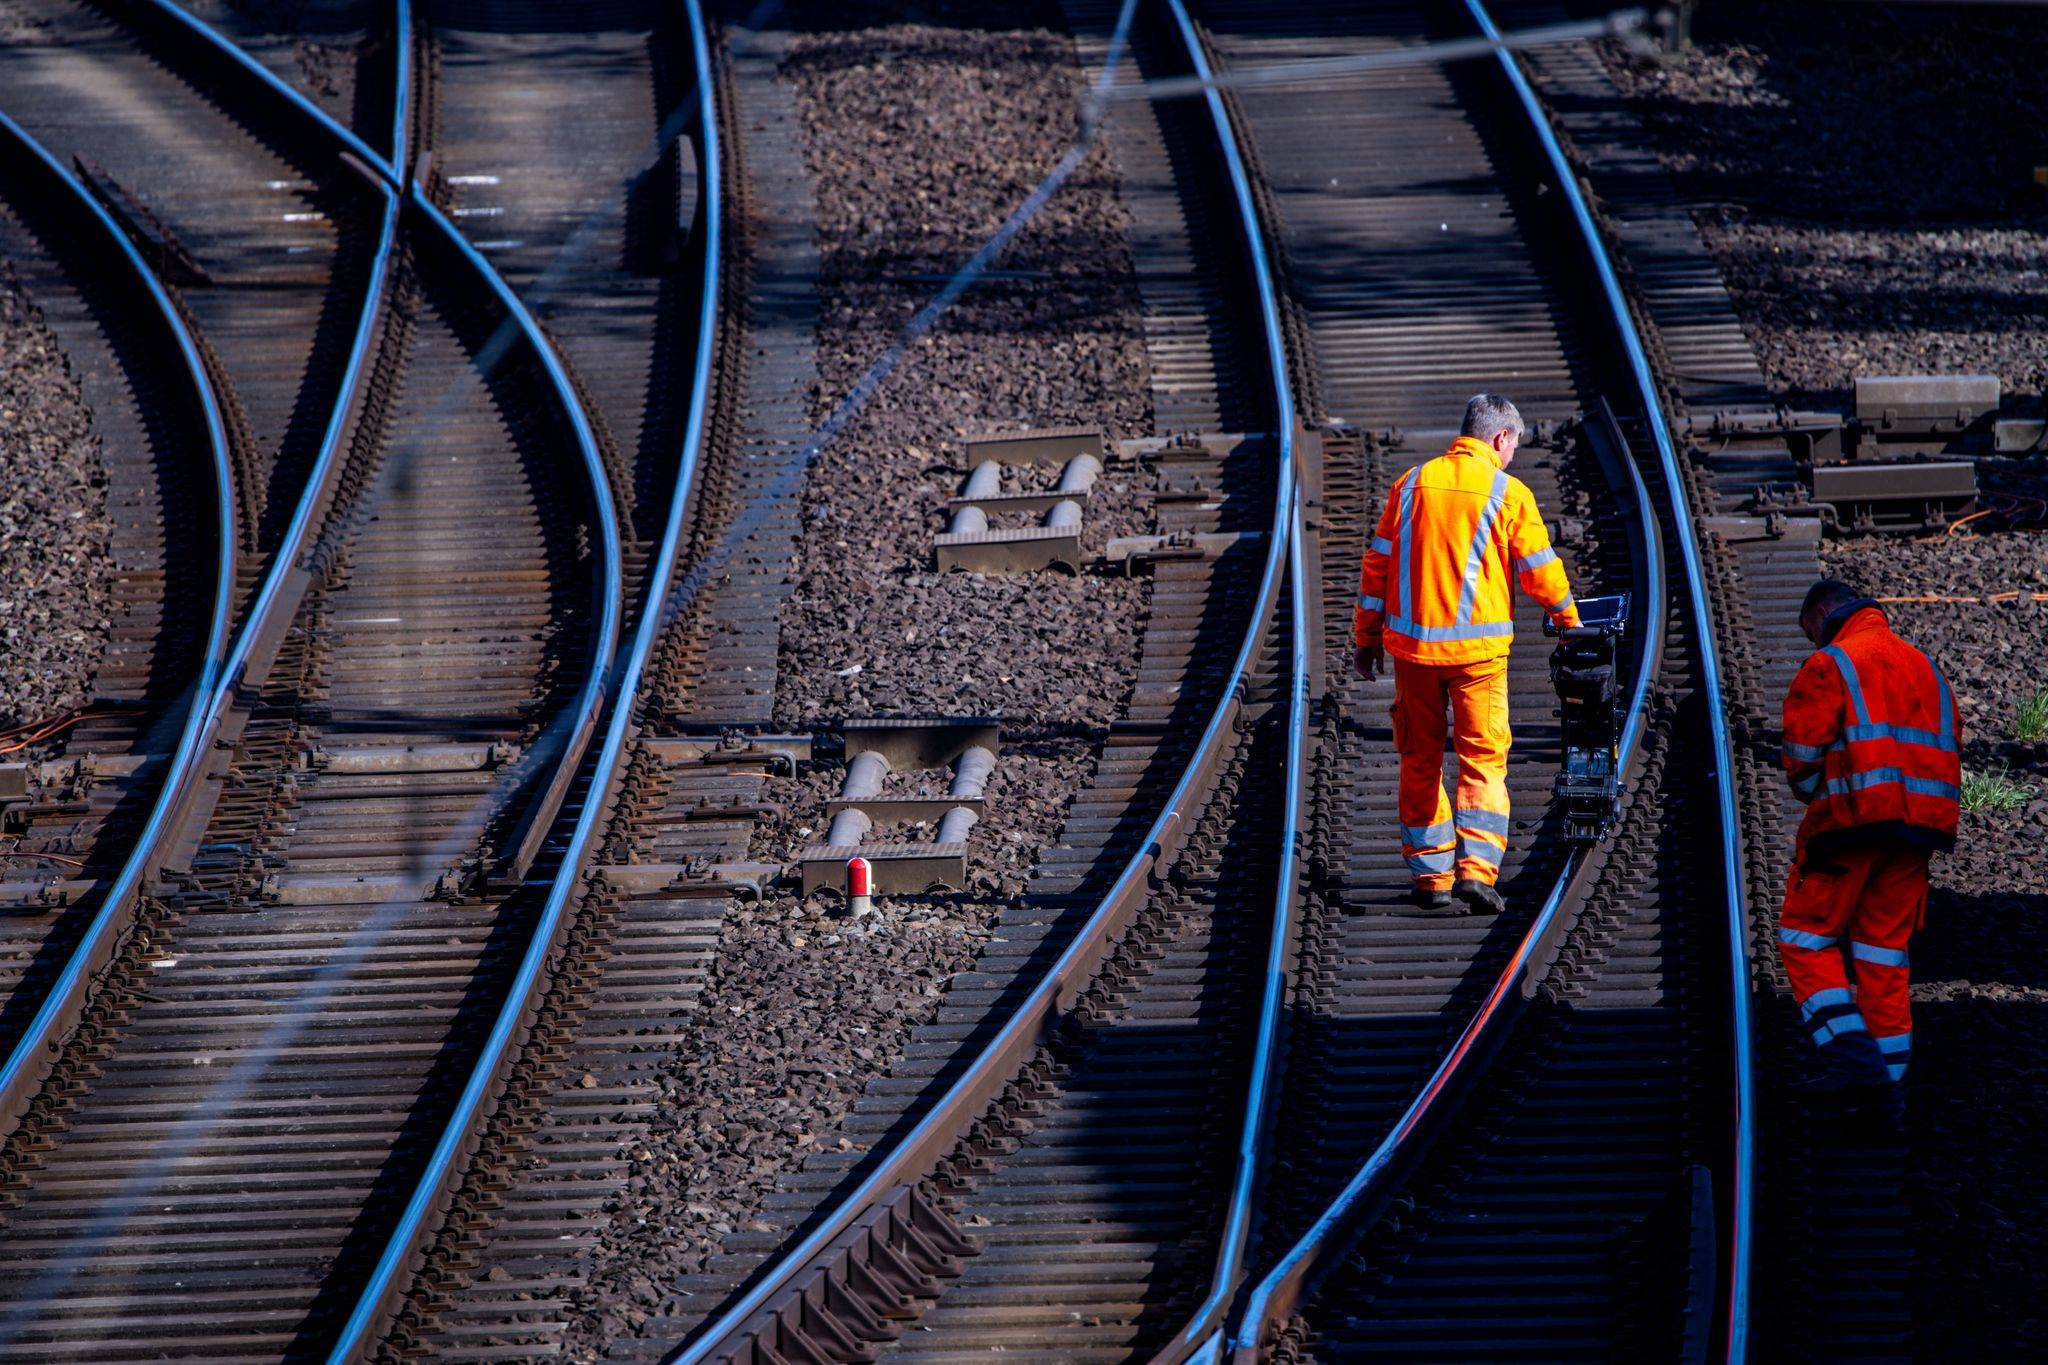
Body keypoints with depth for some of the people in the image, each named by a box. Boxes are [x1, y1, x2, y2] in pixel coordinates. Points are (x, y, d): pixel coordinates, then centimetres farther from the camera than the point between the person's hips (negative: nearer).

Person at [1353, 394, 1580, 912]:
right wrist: (1569, 620, 17)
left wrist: (1367, 635, 16)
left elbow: (1378, 563, 8)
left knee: (1420, 761, 12)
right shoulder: (1507, 493, -4)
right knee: (1482, 758, 1)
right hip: (1478, 647, -3)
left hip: (1411, 644, 3)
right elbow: (1540, 570, 0)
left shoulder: (1411, 484, 6)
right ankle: (1475, 867, -13)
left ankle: (1430, 873, 14)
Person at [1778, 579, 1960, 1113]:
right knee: (1883, 948, 11)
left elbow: (1804, 754, -10)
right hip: (1916, 832, 6)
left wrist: (1812, 793, 9)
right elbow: (1950, 747, 16)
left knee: (1806, 937, 2)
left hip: (1851, 825, -6)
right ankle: (1888, 1075, 8)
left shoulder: (1829, 665, -3)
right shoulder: (1927, 668, 18)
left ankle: (1853, 1056, -13)